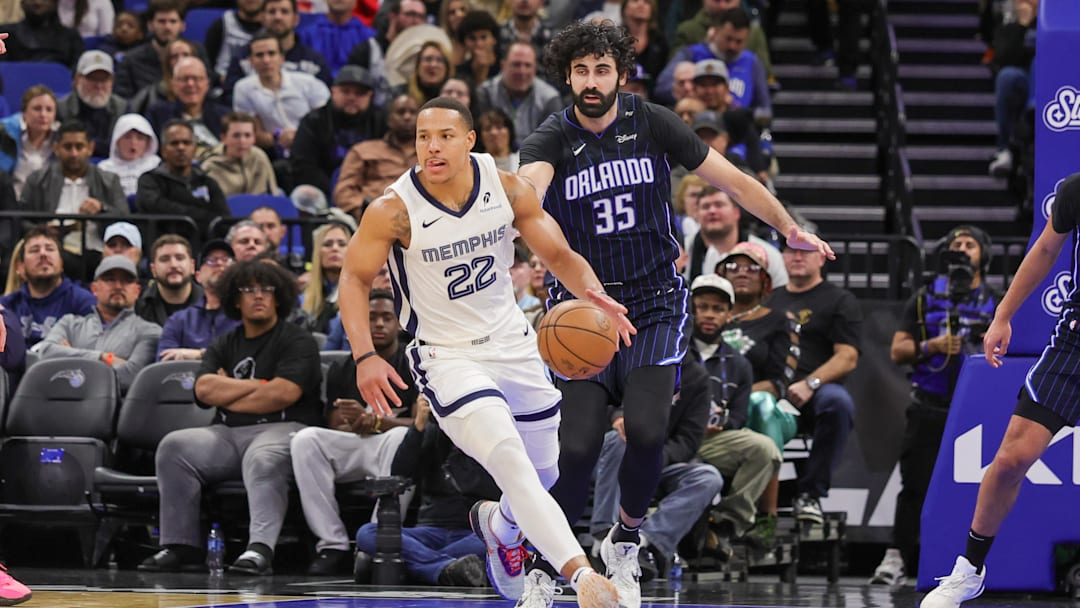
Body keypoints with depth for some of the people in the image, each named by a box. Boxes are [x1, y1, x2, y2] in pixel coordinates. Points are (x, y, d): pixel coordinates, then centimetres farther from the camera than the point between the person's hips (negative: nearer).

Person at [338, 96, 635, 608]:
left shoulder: (507, 190, -10)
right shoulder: (394, 211, -19)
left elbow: (559, 255, -2)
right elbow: (354, 279, -7)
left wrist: (593, 293, -24)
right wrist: (365, 358, -19)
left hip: (512, 341, 5)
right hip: (447, 356, -5)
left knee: (543, 475, 17)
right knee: (511, 462, -27)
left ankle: (499, 527, 51)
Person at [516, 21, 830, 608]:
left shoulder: (653, 124, -3)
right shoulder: (551, 139, -9)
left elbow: (733, 179, 6)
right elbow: (526, 186, -33)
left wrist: (790, 227, 3)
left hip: (654, 305, 1)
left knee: (646, 431, -19)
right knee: (578, 447, -13)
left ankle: (625, 541, 10)